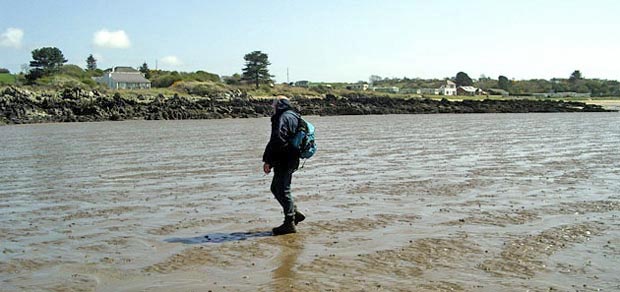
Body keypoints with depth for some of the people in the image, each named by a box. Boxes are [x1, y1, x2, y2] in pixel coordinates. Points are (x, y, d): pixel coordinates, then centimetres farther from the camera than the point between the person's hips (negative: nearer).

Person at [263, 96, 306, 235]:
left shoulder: (282, 118, -15)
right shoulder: (294, 117, 16)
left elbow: (277, 141, -23)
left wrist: (268, 161, -18)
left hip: (284, 161, -10)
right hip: (291, 160, 10)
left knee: (282, 191, -3)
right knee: (276, 188, 18)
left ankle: (289, 223, 3)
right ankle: (294, 213, 20)